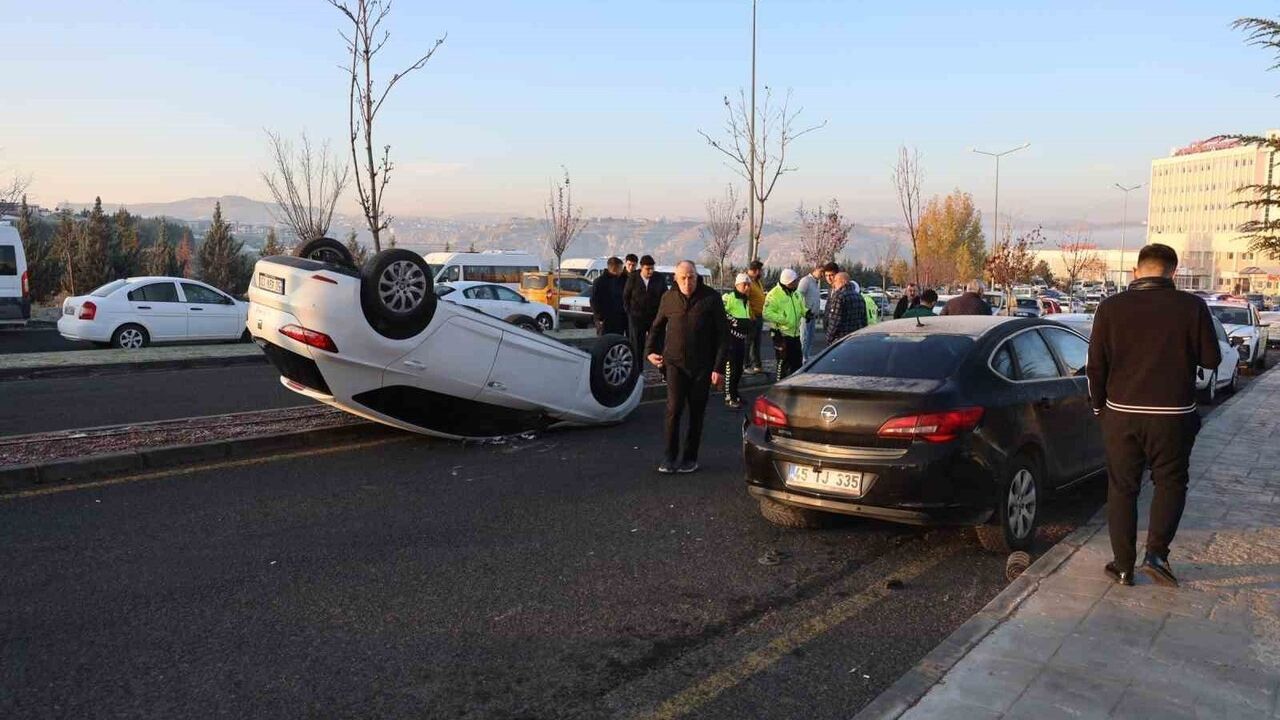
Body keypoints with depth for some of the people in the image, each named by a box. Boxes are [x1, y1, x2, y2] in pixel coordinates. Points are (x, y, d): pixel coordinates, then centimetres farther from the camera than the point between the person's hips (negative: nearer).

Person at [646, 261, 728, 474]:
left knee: (696, 413, 7)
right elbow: (657, 327, 18)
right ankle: (670, 456, 1)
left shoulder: (711, 298, -5)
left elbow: (722, 334, -3)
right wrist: (650, 350, 6)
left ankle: (690, 458, 18)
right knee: (674, 409, -9)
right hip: (675, 362, 1)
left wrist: (718, 367, -8)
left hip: (702, 366, -1)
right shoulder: (668, 297, 3)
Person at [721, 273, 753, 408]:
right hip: (730, 335, -9)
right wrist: (735, 322, -20)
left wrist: (748, 322, 15)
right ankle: (728, 397, -5)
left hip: (741, 337, 9)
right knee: (730, 366, -9)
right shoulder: (728, 297, -10)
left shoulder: (746, 300, 19)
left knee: (739, 367, 14)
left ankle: (734, 393, 26)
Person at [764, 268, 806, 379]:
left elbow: (801, 307, 23)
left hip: (795, 333, 8)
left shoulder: (795, 293, 10)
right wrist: (783, 318, -25)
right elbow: (767, 314, -19)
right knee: (783, 363, -2)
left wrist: (806, 312, 2)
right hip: (782, 335, -8)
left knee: (797, 362, 15)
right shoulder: (774, 295, -15)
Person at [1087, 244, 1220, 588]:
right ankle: (1156, 554, 5)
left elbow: (1095, 365, -2)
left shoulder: (1111, 307, -5)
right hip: (1173, 415, -1)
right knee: (1170, 483, 17)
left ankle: (1123, 566, 15)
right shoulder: (1192, 307, -7)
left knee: (1122, 488, 11)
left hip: (1121, 414, 1)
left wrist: (1100, 407, 12)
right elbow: (1211, 358, 1)